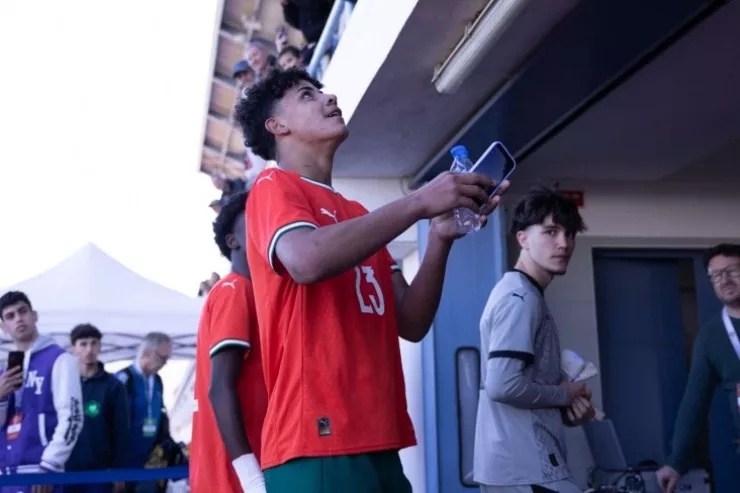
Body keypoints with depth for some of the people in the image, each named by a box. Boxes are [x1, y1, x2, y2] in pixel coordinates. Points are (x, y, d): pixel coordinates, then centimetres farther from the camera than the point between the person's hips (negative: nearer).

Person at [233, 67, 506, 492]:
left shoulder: (360, 218, 23)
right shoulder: (274, 186, 2)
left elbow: (411, 324, 14)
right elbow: (307, 261, -21)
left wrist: (441, 238, -1)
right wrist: (417, 203, -15)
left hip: (378, 442, 8)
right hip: (318, 439, -8)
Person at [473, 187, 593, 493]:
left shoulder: (527, 296, 18)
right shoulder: (520, 298, -13)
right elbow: (503, 385, -24)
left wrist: (567, 408, 6)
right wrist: (566, 395, -8)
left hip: (514, 463, 10)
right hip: (526, 467, -10)